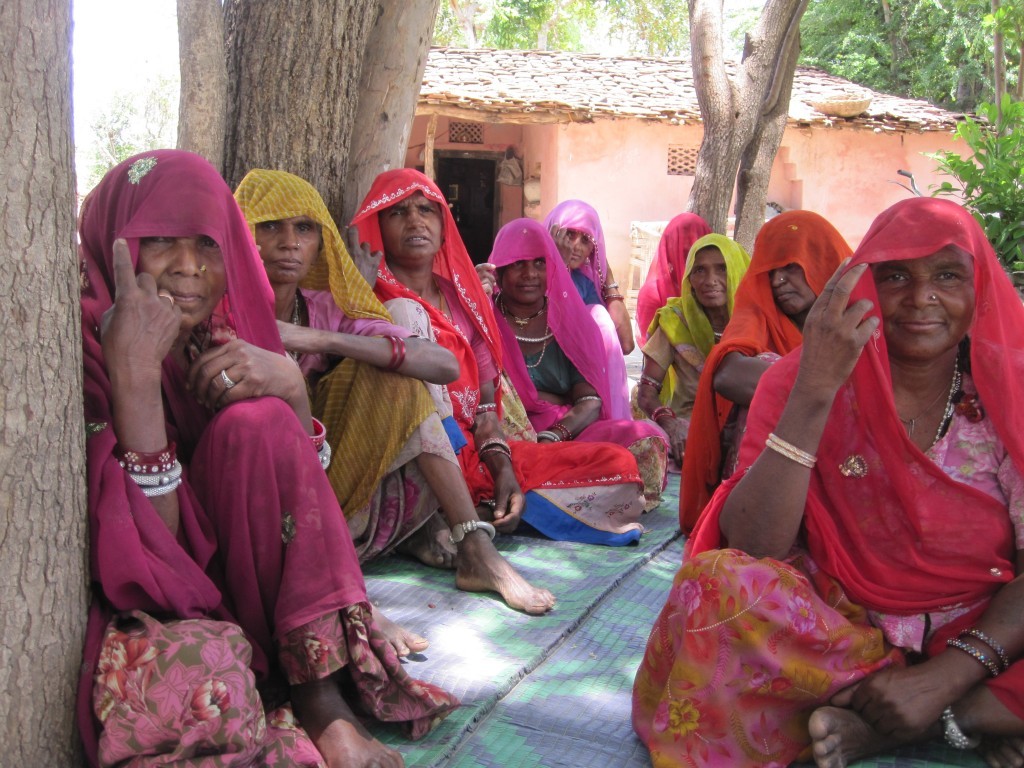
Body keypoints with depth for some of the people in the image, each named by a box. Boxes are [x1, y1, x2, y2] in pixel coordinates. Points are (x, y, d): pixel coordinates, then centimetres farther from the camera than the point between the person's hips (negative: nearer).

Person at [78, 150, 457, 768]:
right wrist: (135, 376, -33)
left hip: (235, 584, 6)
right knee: (194, 672, -38)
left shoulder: (223, 338, -1)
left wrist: (290, 386, -21)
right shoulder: (83, 349, -18)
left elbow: (297, 479, -2)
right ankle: (316, 715, -7)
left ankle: (322, 697, -16)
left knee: (256, 423, -20)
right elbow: (149, 560, -25)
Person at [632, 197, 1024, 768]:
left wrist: (948, 674, -24)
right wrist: (813, 393, -28)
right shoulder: (802, 379, -6)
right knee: (717, 582, -30)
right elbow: (751, 547, -19)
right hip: (832, 628, 0)